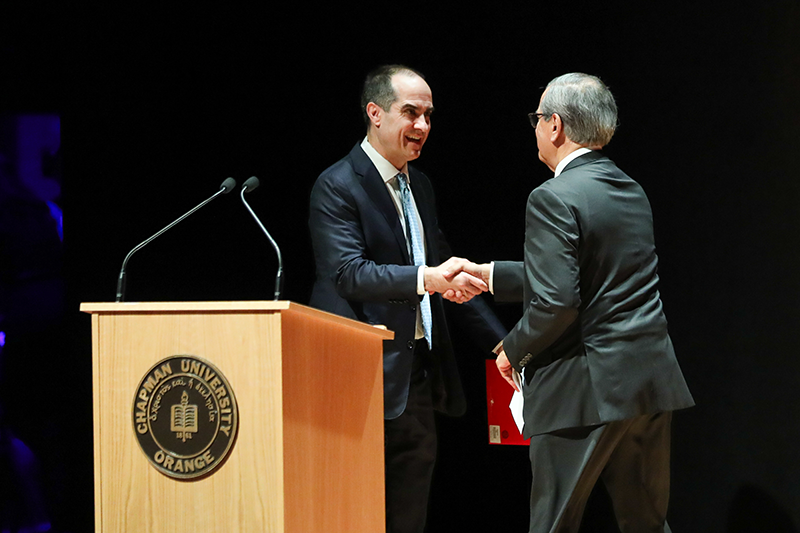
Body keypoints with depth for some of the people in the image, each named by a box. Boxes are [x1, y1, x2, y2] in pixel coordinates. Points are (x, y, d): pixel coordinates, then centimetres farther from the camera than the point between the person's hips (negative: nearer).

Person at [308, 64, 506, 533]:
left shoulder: (420, 186, 17)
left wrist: (500, 342, 16)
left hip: (420, 377, 8)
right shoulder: (338, 187, -9)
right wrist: (425, 279, -34)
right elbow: (349, 274, -21)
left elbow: (448, 272, 23)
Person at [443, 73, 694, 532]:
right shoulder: (632, 193, 14)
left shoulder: (554, 200, -13)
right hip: (652, 382, 8)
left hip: (588, 390, -8)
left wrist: (514, 350, -3)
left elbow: (555, 303, -21)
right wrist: (488, 274, 25)